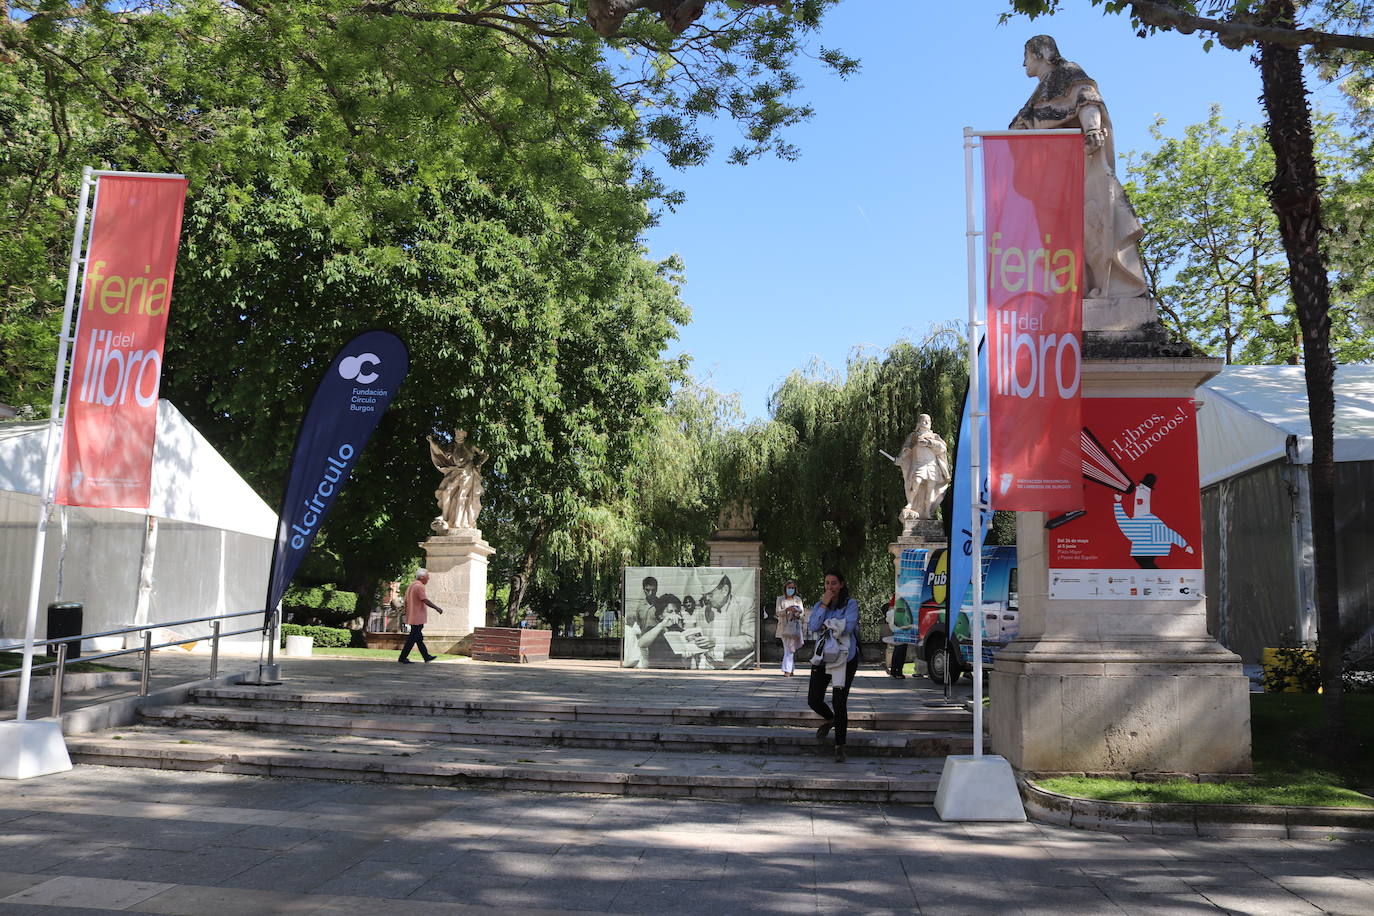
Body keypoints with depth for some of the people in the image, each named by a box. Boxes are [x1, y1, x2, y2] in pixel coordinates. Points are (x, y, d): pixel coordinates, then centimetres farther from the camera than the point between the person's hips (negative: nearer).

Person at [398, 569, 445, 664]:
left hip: (412, 616, 10)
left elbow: (406, 601, 18)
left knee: (419, 638, 13)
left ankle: (426, 656, 21)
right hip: (417, 617, -10)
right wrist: (437, 608, -12)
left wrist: (406, 613, 23)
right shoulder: (419, 586, -16)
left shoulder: (411, 585, 15)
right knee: (412, 638, -6)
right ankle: (403, 658, -4)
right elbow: (425, 600, -20)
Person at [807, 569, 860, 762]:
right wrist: (824, 605, -10)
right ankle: (830, 719, 39)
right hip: (822, 657, 4)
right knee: (813, 700, 4)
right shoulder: (819, 605, 10)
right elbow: (812, 627, -7)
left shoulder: (850, 604, -2)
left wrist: (827, 624, -6)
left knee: (839, 702, -7)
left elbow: (848, 627, -18)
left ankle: (840, 747, 4)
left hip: (845, 658, -4)